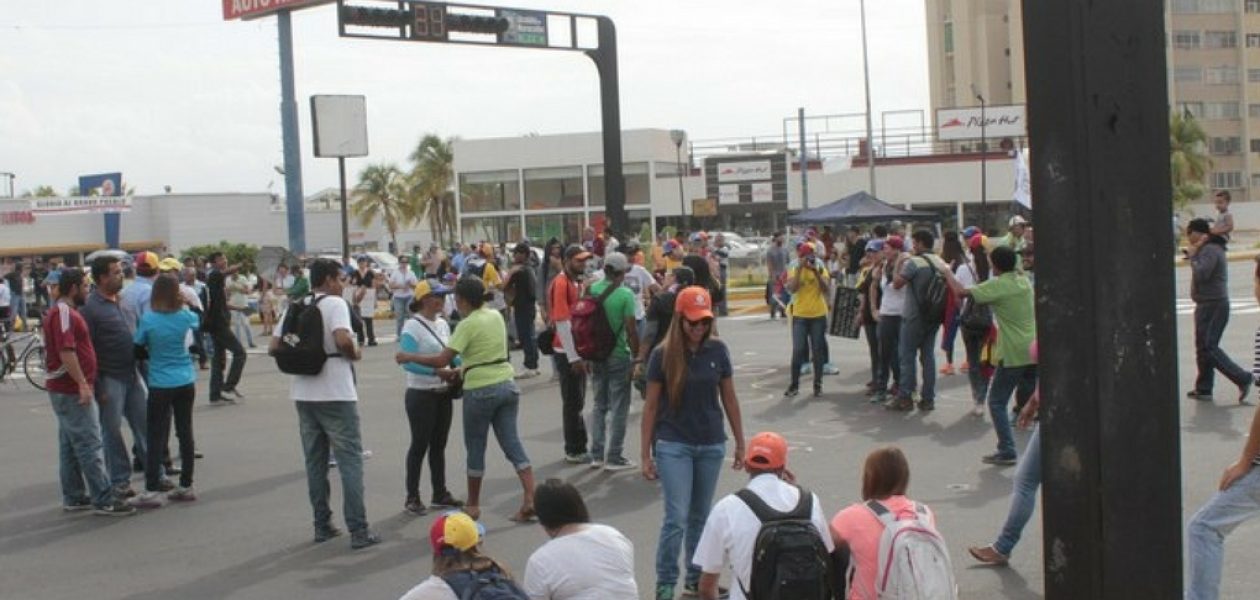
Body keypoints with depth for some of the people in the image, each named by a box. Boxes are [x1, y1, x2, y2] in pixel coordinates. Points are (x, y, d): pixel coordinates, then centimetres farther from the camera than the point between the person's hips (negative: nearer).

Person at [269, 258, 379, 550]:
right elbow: (343, 340, -26)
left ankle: (322, 525, 19)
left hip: (303, 394, 6)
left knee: (315, 461, 14)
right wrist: (355, 354, -7)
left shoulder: (294, 308, 9)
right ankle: (358, 531, -4)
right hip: (335, 394, -6)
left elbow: (274, 347, 7)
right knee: (350, 460, -2)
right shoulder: (334, 304, -10)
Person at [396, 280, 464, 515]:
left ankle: (440, 493, 24)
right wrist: (436, 371, -35)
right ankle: (412, 497, 9)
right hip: (421, 395, -7)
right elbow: (408, 362, -25)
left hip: (443, 394, 7)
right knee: (420, 444, -1)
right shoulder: (412, 326, -15)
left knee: (439, 444, 14)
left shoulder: (442, 324, 9)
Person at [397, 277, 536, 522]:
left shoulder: (468, 325, -13)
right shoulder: (496, 316, 9)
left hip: (480, 390, -6)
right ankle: (530, 499, -5)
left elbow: (442, 360, -16)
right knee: (512, 443, 5)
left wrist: (409, 357, -5)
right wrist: (460, 371, 20)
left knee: (476, 449, 8)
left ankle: (473, 506, 19)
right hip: (506, 385, 6)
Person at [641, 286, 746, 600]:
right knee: (677, 518, -7)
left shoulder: (717, 351, -1)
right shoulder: (663, 355, -8)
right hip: (674, 445, -3)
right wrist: (645, 454, -3)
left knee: (700, 517, 13)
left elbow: (729, 399, 7)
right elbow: (651, 406, -3)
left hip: (711, 445, 3)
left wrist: (740, 443, 10)